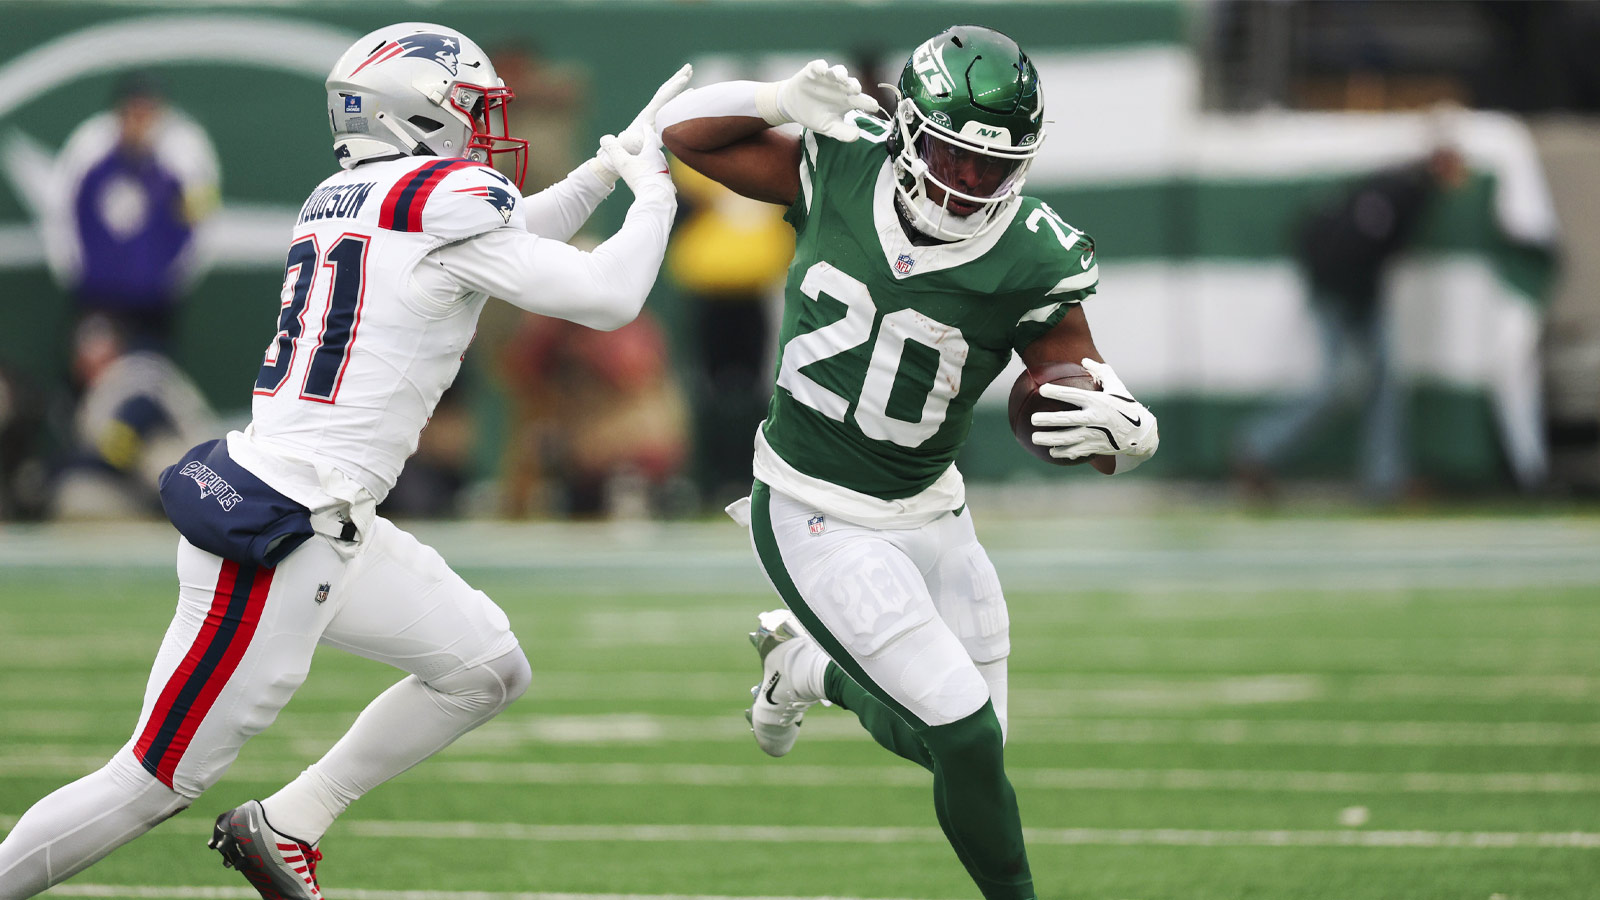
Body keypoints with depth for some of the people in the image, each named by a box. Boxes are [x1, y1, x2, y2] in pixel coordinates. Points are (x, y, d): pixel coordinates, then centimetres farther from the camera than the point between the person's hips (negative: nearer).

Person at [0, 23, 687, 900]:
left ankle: (282, 828, 20)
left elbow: (506, 246, 31)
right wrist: (653, 192, 6)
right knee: (157, 780, -3)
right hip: (274, 536, -10)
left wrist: (611, 162, 27)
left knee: (486, 671, 15)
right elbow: (606, 296, -10)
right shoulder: (444, 197, -12)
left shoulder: (340, 200, 14)